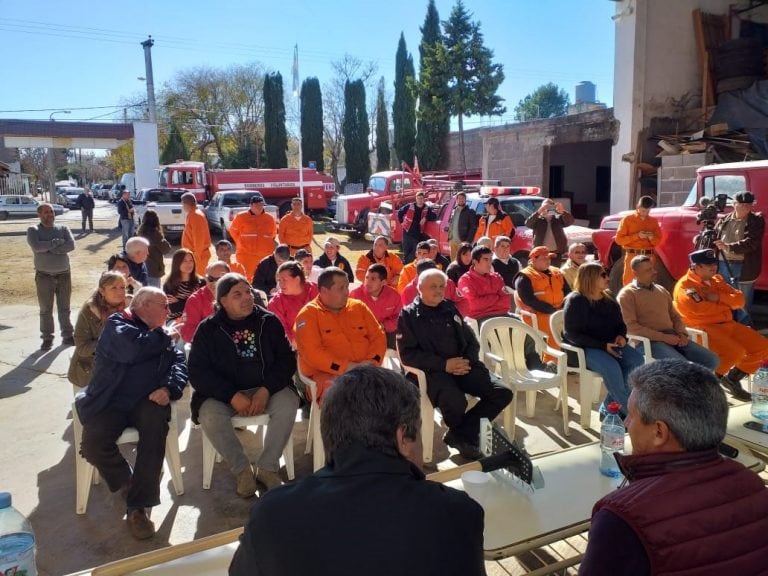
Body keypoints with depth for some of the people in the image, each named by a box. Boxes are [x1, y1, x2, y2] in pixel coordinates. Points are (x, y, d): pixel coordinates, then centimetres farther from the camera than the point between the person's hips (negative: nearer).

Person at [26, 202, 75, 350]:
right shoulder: (33, 230, -2)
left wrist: (48, 248, -17)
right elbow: (36, 246, -21)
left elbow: (71, 245, -14)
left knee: (64, 308, 10)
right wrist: (57, 243, -15)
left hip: (64, 274, 2)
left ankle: (67, 335, 19)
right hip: (44, 276, -2)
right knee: (45, 309, 5)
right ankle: (47, 338, 14)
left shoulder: (63, 229, 4)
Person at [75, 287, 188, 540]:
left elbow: (180, 362, 6)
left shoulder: (161, 336, 19)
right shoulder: (116, 324, 1)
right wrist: (165, 337, -5)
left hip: (146, 401, 3)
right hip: (109, 403, -3)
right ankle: (126, 480, 6)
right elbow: (134, 349, -21)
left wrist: (169, 388, -14)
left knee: (156, 426, -29)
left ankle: (138, 507, -23)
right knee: (93, 446, -27)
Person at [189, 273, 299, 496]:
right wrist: (232, 396, -18)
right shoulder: (208, 329, 0)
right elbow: (197, 371, -5)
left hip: (266, 388, 0)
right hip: (223, 393, 0)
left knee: (288, 403, -29)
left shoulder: (269, 321, 2)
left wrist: (266, 390, -17)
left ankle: (267, 467, -12)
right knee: (209, 415, -30)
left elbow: (287, 360, 0)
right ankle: (242, 469, -10)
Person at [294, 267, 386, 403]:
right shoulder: (309, 314, -3)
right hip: (328, 374, -4)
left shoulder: (358, 307, 13)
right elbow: (312, 353, -13)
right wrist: (349, 367, -17)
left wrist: (371, 362, -7)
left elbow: (378, 336, 13)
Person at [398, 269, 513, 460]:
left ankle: (460, 435, -1)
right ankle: (463, 434, 4)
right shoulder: (409, 315, 2)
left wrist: (467, 362, -6)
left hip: (463, 366, 5)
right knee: (455, 402, -34)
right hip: (433, 371, -5)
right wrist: (444, 364, -16)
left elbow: (472, 341, 17)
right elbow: (407, 353, -8)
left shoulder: (450, 308, 16)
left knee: (503, 393, -13)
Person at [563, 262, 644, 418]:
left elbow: (620, 324, 23)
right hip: (584, 349, -7)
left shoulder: (609, 300, 13)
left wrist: (621, 336, -3)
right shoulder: (576, 300, -9)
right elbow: (571, 334, -16)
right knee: (611, 366, -34)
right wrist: (602, 345, -22)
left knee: (636, 359, -21)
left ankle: (609, 408, -17)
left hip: (609, 345, 7)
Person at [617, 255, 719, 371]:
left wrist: (682, 333, 3)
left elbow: (675, 316, 26)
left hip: (673, 337, 7)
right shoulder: (627, 294, -3)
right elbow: (631, 326, -13)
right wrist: (663, 337, -16)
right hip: (649, 340, -7)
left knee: (711, 360, -7)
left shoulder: (661, 290, 21)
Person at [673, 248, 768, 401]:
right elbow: (699, 308, -25)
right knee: (734, 352, -30)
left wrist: (719, 298, -12)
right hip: (702, 328, -9)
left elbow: (739, 300, 9)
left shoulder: (717, 280, 16)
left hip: (727, 324, 9)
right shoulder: (685, 285, -10)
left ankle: (732, 378, 16)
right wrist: (726, 304, -5)